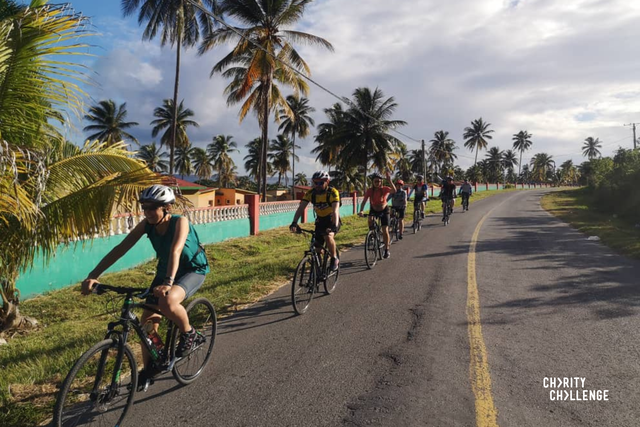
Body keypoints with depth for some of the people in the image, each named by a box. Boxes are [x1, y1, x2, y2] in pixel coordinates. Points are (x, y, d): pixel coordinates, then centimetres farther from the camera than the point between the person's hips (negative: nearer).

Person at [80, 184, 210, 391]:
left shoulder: (180, 221, -27)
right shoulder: (146, 225, -14)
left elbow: (175, 251, -42)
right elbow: (120, 248, -18)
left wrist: (168, 282, -56)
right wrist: (93, 276, -28)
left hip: (193, 270, -6)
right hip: (164, 270, 6)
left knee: (167, 302, -35)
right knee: (147, 319, -1)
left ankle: (189, 334, -6)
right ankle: (148, 369, 19)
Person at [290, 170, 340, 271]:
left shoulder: (333, 192, -24)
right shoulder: (311, 193, -13)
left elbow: (335, 210, -35)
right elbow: (300, 208, -21)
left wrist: (335, 226, -51)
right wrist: (294, 223, -36)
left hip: (332, 220, -4)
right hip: (320, 221, 4)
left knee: (328, 236, -33)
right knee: (317, 249, 0)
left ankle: (335, 259, -11)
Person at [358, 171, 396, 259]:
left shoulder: (385, 189, -23)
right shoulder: (369, 191, -19)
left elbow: (394, 190, -43)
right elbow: (364, 201, -27)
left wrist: (389, 180, -54)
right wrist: (361, 211, -44)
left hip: (384, 210, -1)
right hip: (373, 210, 1)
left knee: (385, 231, -7)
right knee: (370, 220, -32)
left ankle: (386, 250, 8)